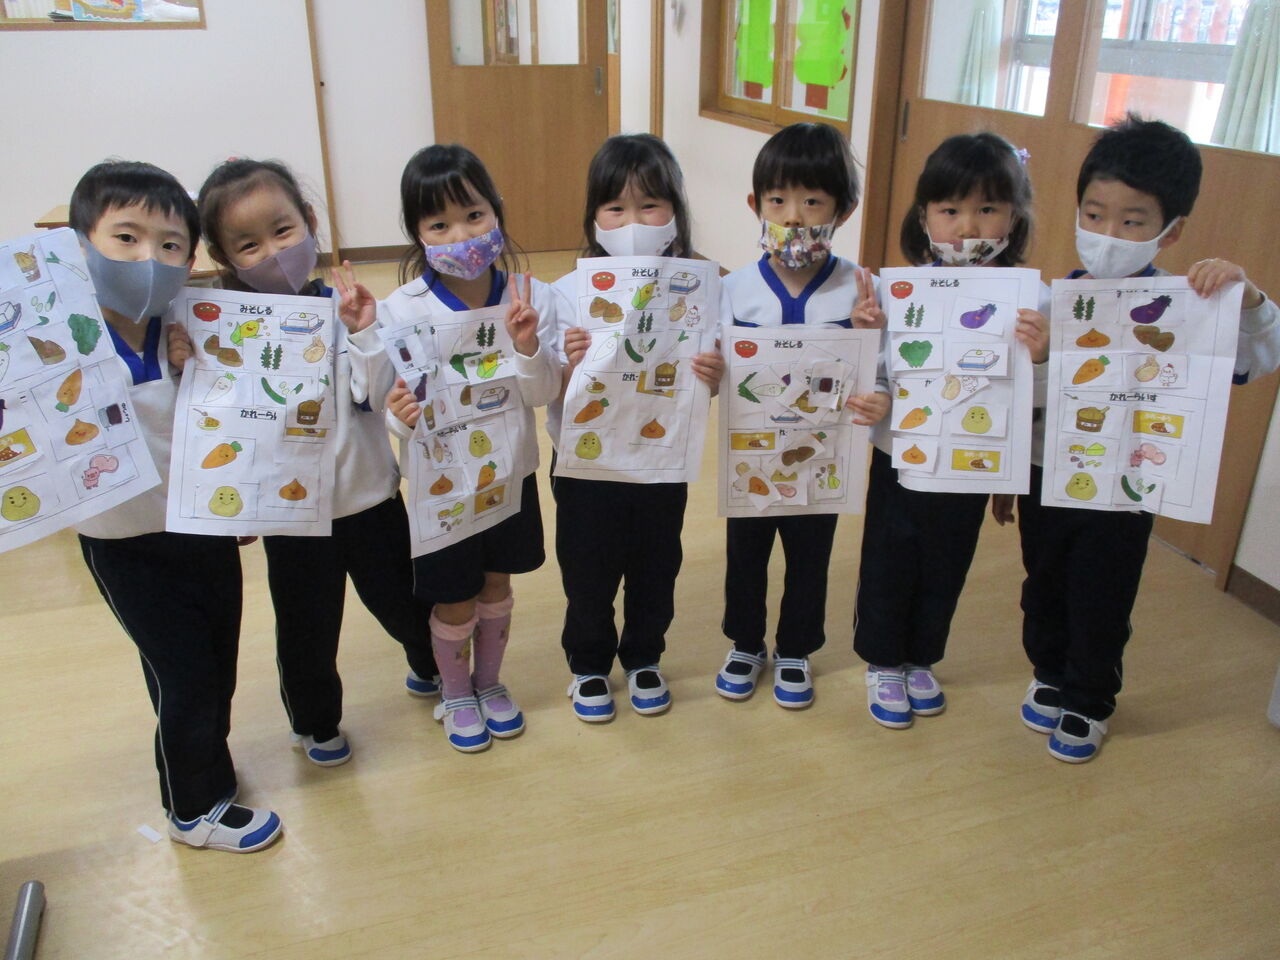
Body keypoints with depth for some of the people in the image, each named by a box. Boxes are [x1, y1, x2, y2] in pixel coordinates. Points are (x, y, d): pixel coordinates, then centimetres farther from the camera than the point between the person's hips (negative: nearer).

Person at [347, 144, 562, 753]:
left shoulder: (532, 297, -12)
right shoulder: (400, 310, -17)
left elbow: (543, 394, -12)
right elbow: (394, 404, -14)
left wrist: (527, 344, -30)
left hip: (511, 473, 2)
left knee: (496, 588, 21)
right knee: (455, 604, 12)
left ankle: (490, 682, 46)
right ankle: (455, 695, 41)